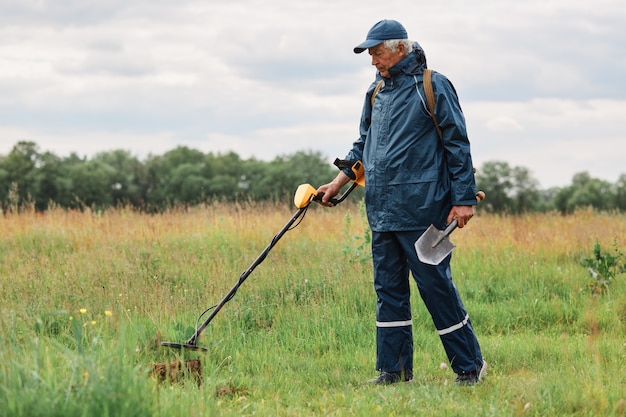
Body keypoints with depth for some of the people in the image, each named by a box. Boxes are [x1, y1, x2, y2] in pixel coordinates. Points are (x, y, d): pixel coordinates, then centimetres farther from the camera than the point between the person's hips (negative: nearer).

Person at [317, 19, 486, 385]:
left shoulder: (432, 86, -5)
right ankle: (394, 370, 13)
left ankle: (470, 366, 5)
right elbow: (363, 145, 27)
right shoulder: (376, 92, 16)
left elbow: (458, 144, -5)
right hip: (382, 211, 7)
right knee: (388, 290, 8)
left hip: (421, 210, -7)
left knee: (436, 286, -5)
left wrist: (465, 198, -10)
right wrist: (339, 181, 15)